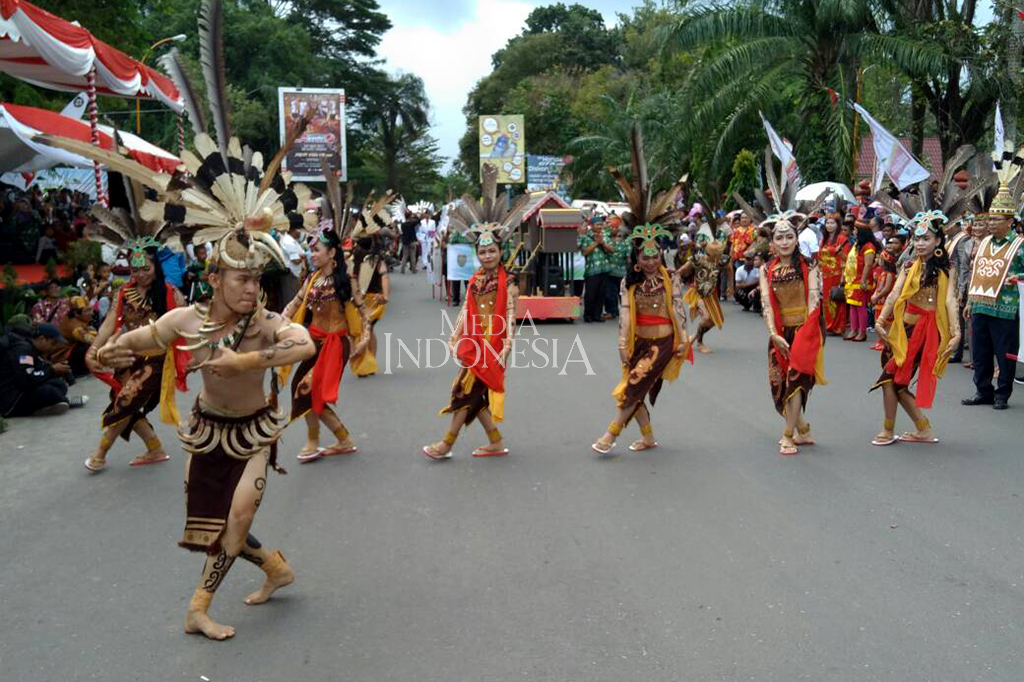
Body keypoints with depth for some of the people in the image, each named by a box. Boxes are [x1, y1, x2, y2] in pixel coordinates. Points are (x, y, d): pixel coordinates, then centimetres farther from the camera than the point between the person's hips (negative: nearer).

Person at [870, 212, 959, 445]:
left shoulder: (945, 270, 0)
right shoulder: (909, 266, 9)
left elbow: (950, 301, -10)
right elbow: (894, 294, -2)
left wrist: (956, 333, -21)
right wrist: (880, 321, -14)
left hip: (927, 328, -4)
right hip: (905, 327, 4)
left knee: (891, 377, -6)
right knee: (896, 381, 4)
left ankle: (889, 430, 11)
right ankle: (924, 430, 17)